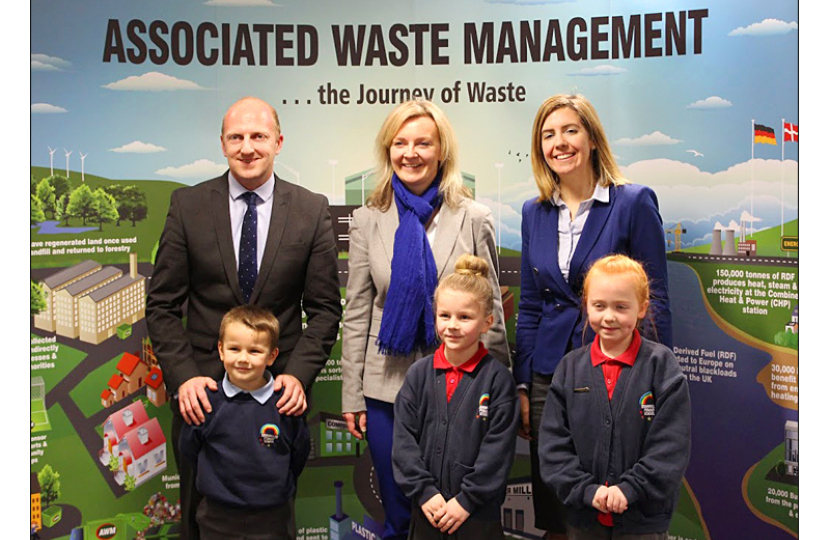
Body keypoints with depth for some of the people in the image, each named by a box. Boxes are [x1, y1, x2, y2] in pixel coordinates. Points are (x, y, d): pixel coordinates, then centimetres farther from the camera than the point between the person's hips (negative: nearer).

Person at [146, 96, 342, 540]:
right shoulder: (188, 205, -2)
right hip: (202, 387, 1)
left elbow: (325, 307, -1)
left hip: (280, 387, 0)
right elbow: (162, 304, -2)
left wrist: (299, 374, -13)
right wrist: (182, 376, -13)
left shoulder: (312, 211, -2)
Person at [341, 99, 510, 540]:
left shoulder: (473, 219, -2)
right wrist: (352, 395, 2)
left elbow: (491, 309, 2)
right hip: (387, 384, 1)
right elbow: (356, 314, 3)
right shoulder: (368, 220, 1)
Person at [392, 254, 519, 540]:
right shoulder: (419, 373, 0)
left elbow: (499, 445, -10)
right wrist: (424, 492, -8)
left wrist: (467, 500, -12)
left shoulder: (497, 377, -8)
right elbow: (404, 438, -1)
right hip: (427, 510, 3)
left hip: (478, 514, -2)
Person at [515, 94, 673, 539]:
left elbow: (655, 301, -5)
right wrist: (521, 385, 7)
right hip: (548, 374, 4)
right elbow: (529, 304, 10)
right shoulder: (535, 213, 7)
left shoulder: (634, 202, -6)